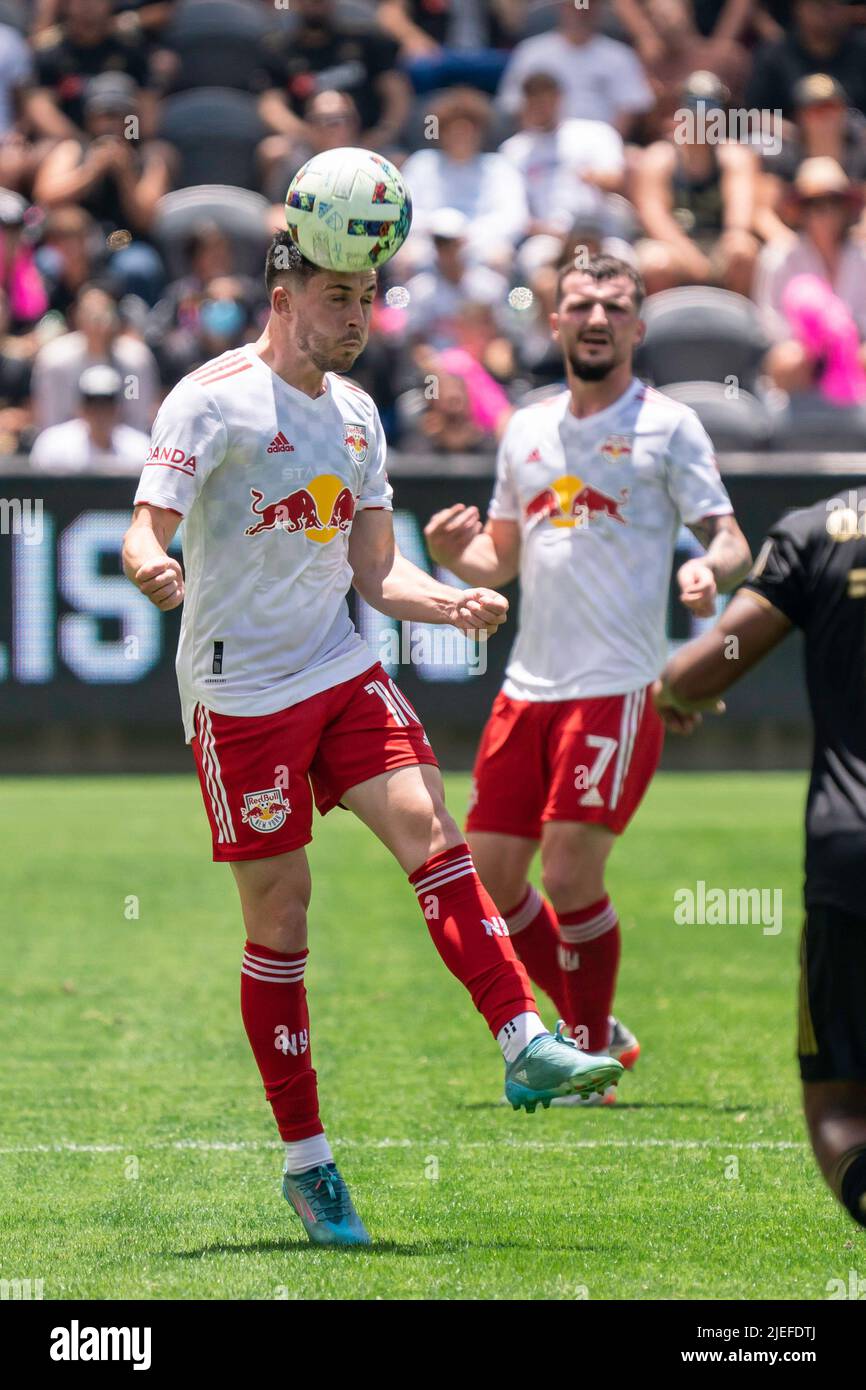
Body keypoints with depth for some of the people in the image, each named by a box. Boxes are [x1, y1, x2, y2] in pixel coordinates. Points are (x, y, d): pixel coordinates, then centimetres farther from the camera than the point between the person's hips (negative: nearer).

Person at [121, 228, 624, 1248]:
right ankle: (304, 1160, 6)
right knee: (279, 915, -2)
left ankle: (524, 1045, -23)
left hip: (341, 670, 5)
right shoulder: (214, 399, -8)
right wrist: (150, 567, -40)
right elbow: (147, 531, -16)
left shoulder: (355, 412, 11)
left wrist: (446, 601, -6)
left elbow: (374, 572, 14)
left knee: (428, 827, -17)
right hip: (239, 692, -5)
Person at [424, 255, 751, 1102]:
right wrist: (454, 555, 1)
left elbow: (728, 539, -6)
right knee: (489, 880, 5)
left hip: (616, 691, -6)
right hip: (527, 688, 6)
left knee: (571, 876, -14)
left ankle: (591, 1060, 5)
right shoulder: (527, 430, 15)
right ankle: (594, 1033, 22)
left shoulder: (667, 427, -1)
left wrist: (712, 570, -29)